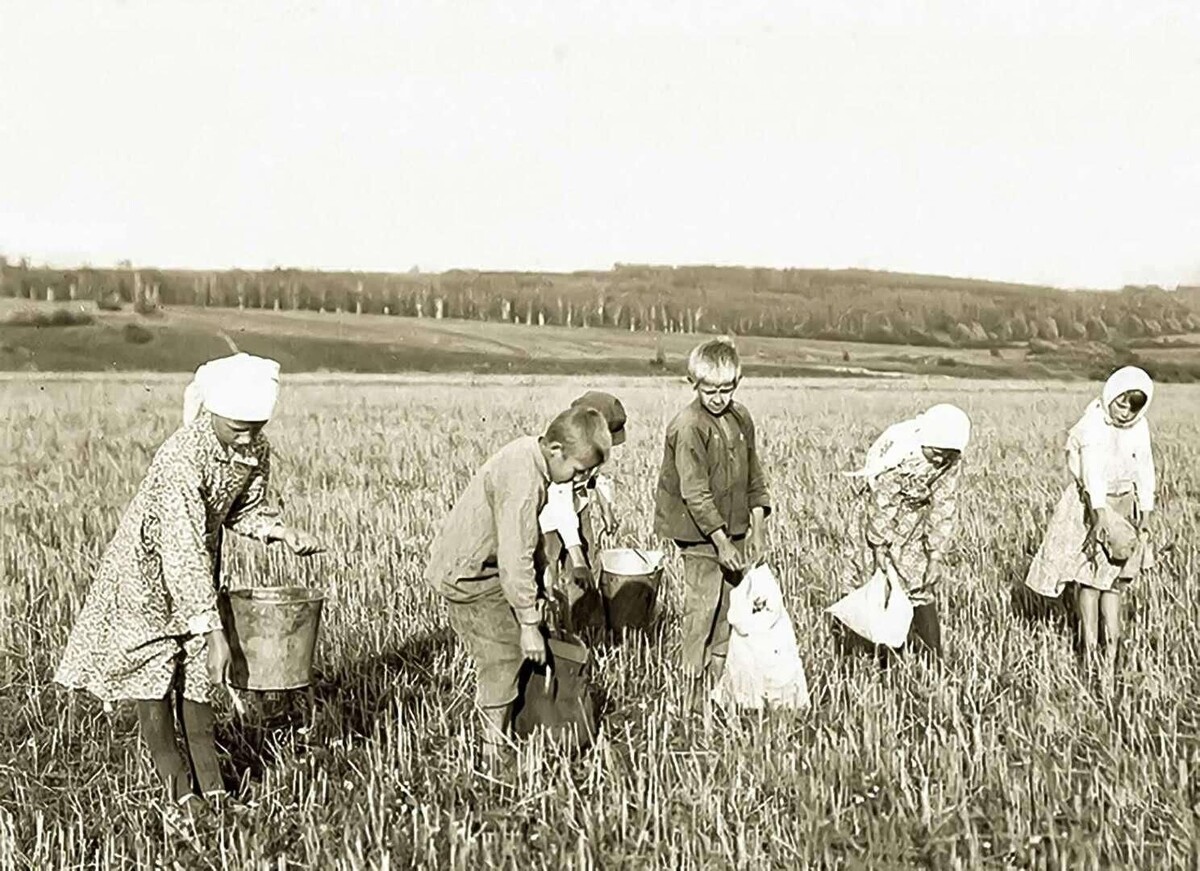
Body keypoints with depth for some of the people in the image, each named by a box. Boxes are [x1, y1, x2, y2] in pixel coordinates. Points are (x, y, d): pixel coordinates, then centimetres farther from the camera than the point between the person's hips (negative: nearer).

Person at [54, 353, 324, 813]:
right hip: (147, 563, -6)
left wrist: (282, 531, -19)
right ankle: (172, 774, 12)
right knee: (154, 661, 0)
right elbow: (183, 552, -38)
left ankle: (207, 775, 15)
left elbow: (245, 510, 3)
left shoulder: (256, 449, -15)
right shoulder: (182, 459, -37)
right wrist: (213, 629, -39)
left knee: (196, 661, 8)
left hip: (197, 562, 6)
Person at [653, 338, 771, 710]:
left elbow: (753, 476, 14)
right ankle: (696, 695, 2)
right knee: (704, 606, -5)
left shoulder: (741, 418, 6)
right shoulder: (688, 427, -16)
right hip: (698, 531, -7)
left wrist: (757, 525, 5)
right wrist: (720, 540, -22)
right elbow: (695, 492, -19)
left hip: (732, 528, 7)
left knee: (732, 603, 8)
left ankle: (723, 682, 19)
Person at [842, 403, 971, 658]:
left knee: (922, 588, -1)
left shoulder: (952, 463, -16)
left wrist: (936, 557, -15)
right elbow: (880, 503, -23)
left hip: (920, 520, 3)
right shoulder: (894, 452, -29)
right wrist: (880, 549, -19)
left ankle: (933, 657, 4)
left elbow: (944, 507, -13)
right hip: (888, 521, -2)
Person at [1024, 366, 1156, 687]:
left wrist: (1144, 513, 5)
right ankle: (1090, 648, 7)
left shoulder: (1139, 428, 1)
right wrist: (1101, 513, -35)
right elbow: (1093, 471, -27)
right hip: (1089, 505, -5)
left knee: (1113, 579, 4)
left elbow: (1145, 471, 7)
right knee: (1089, 577, -1)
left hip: (1123, 503, 5)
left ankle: (1111, 649, 4)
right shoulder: (1093, 424, -18)